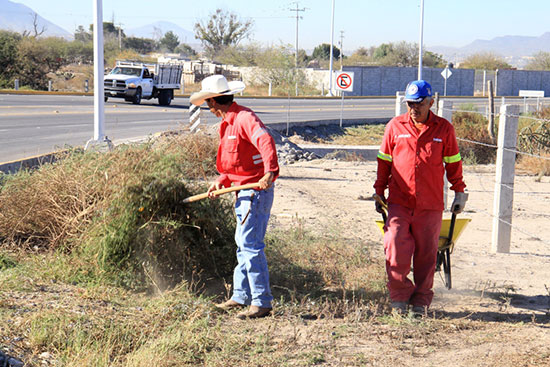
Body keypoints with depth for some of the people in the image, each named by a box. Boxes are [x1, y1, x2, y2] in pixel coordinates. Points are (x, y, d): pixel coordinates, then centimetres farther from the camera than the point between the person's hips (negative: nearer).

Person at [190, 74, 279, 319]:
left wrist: (269, 171, -44)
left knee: (250, 245, -10)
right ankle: (241, 296, 25)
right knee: (243, 244, 15)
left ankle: (261, 302, -6)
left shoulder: (244, 118, -16)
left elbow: (265, 141, -31)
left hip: (256, 191, -11)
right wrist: (221, 181, 9)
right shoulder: (228, 123, 17)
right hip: (244, 193, 11)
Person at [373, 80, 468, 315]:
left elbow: (453, 162, 14)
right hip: (399, 202, 0)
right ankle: (400, 296, 6)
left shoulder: (444, 129, 5)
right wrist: (379, 193, 13)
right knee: (395, 248, -11)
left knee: (426, 253, 3)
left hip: (431, 205, 0)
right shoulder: (395, 126, 5)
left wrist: (459, 192, 16)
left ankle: (421, 301, 16)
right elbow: (384, 161, 12)